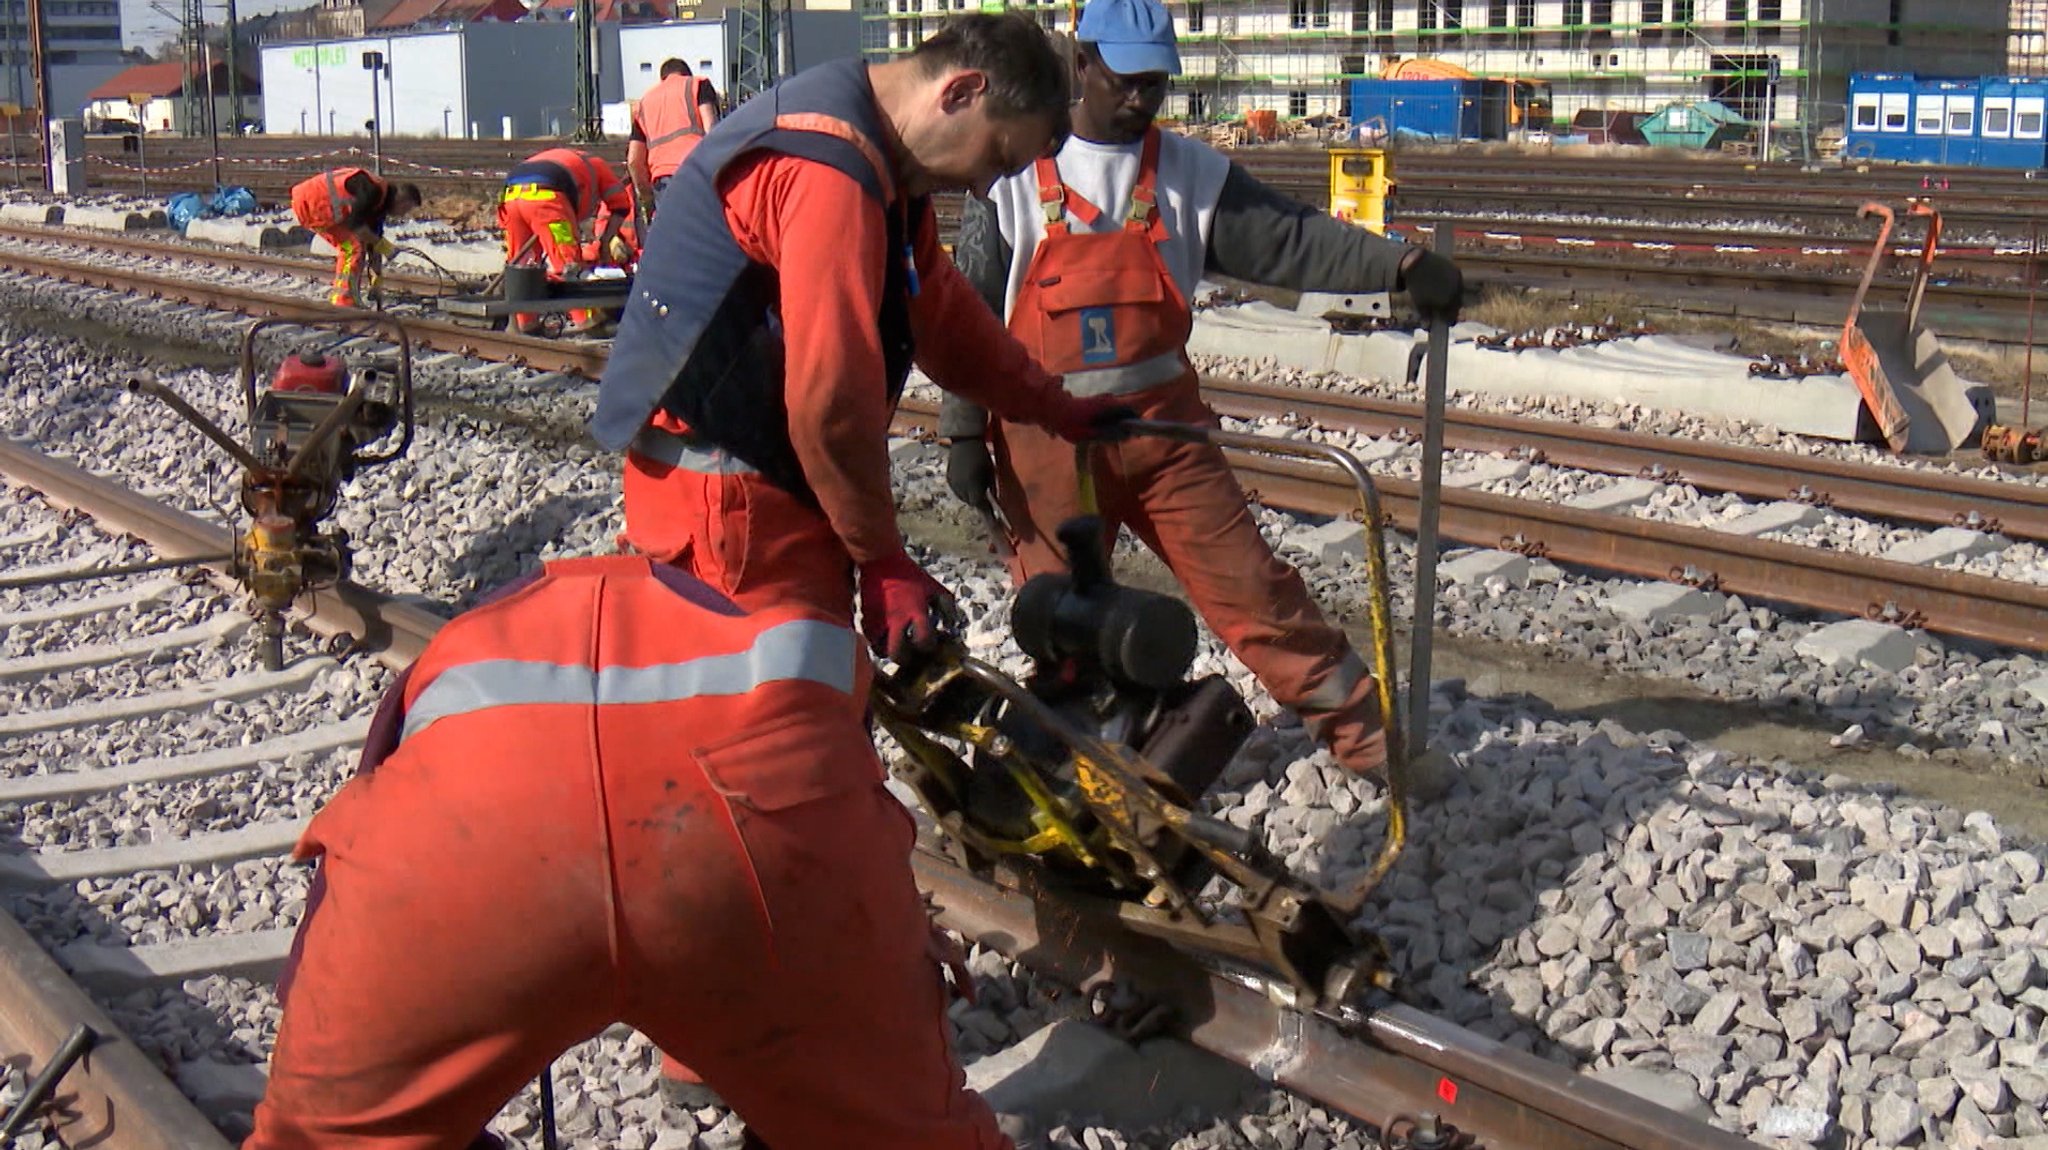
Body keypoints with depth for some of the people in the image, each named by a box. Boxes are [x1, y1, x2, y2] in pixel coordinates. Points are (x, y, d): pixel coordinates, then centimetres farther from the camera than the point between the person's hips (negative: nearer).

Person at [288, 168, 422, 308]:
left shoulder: (379, 206, 12)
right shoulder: (373, 190, -18)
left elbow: (372, 240, 17)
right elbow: (353, 222, -22)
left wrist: (376, 278, 17)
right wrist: (381, 243, -17)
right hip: (308, 203, -10)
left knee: (351, 245, 13)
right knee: (353, 246, -13)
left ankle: (338, 297, 16)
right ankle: (344, 302, -14)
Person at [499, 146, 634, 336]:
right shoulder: (596, 165, 28)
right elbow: (621, 206, 21)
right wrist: (605, 241, 26)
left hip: (512, 193, 6)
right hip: (545, 195, -6)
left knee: (520, 261, 16)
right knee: (567, 261, 0)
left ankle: (526, 322, 21)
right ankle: (585, 319, 0)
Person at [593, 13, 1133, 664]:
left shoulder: (884, 163, 12)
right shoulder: (830, 171, -23)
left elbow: (940, 310, 24)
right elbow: (830, 398, -23)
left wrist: (1058, 411, 28)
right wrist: (884, 560, -13)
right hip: (722, 494, -11)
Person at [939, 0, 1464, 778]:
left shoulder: (1190, 174, 4)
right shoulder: (1015, 178, -2)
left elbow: (1289, 239, -5)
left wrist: (1399, 266, -18)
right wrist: (964, 433, -2)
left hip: (1163, 423, 2)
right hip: (1048, 438, -1)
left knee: (1250, 584, 1)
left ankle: (1362, 729, 10)